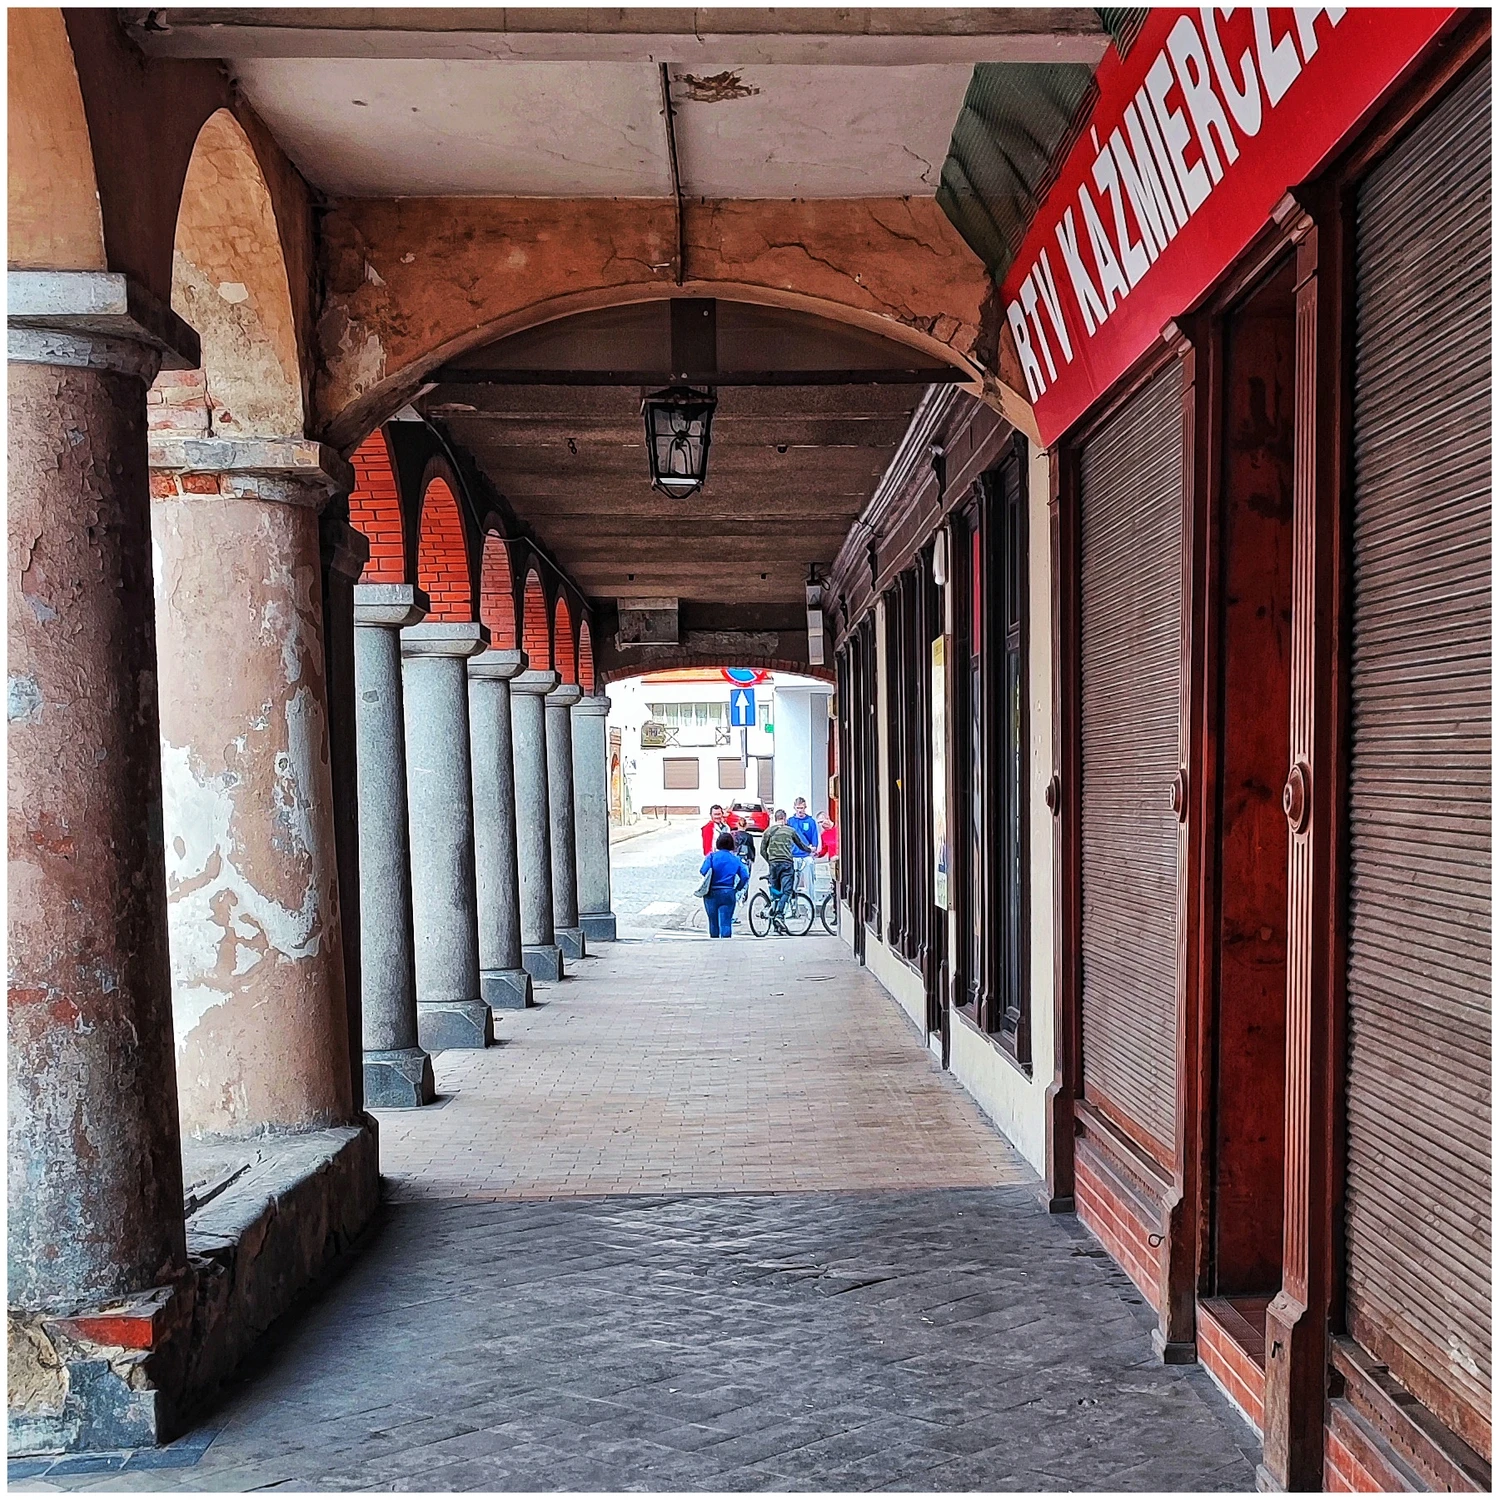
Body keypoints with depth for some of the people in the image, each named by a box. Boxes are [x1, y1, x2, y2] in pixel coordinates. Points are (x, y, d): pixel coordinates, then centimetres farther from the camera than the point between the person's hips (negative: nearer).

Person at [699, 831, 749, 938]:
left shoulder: (712, 856, -3)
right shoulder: (735, 859, 4)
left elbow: (703, 872, -15)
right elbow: (745, 876, -3)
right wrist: (737, 889, 8)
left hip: (712, 893, -1)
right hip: (728, 893, 1)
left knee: (713, 921, 11)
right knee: (726, 921, 0)